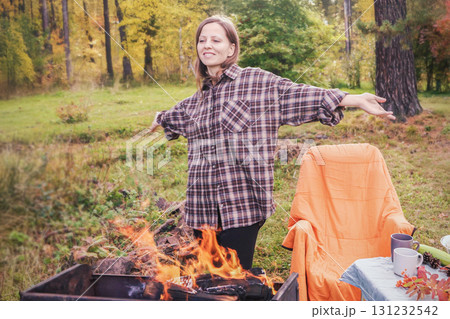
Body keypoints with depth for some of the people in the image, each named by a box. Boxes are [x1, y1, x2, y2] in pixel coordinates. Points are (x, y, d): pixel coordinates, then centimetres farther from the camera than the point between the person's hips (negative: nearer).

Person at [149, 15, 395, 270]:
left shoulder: (257, 82, 0)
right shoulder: (197, 99, 17)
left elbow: (300, 95, -9)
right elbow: (176, 116, 38)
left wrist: (356, 100, -17)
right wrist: (159, 120, 57)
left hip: (241, 204, -5)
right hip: (203, 207, 5)